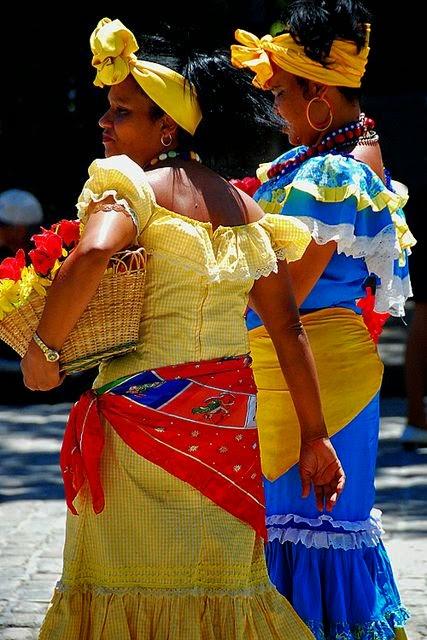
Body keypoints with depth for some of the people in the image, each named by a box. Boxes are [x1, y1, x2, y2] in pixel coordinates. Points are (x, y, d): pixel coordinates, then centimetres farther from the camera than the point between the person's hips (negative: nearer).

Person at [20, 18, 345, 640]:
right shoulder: (245, 207, 12)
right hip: (227, 419, 6)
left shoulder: (134, 185, -6)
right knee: (216, 575, 11)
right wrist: (314, 435, 14)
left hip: (146, 405, -6)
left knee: (134, 575, 1)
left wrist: (41, 347, -15)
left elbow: (91, 256, -28)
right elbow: (288, 327, 10)